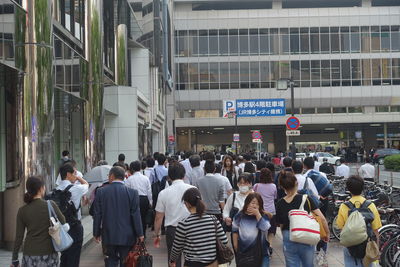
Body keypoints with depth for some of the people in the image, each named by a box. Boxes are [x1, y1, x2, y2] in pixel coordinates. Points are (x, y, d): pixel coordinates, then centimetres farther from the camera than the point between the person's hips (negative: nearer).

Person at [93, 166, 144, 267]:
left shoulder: (101, 191, -5)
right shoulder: (132, 192, -9)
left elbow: (97, 215, -1)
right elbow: (136, 215, -8)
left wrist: (96, 233, 9)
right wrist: (140, 234, 1)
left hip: (108, 236, 1)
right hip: (127, 236, -1)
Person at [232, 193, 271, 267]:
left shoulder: (263, 216, -5)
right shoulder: (240, 216, -1)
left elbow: (265, 228, -24)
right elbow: (235, 230, 11)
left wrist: (257, 214, -25)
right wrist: (235, 245, 12)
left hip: (260, 252, -1)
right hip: (243, 252, 1)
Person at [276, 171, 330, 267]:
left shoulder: (280, 204, -4)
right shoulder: (306, 199, -9)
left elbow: (281, 226, 2)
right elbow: (322, 218, -10)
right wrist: (327, 234, 5)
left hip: (288, 241, 1)